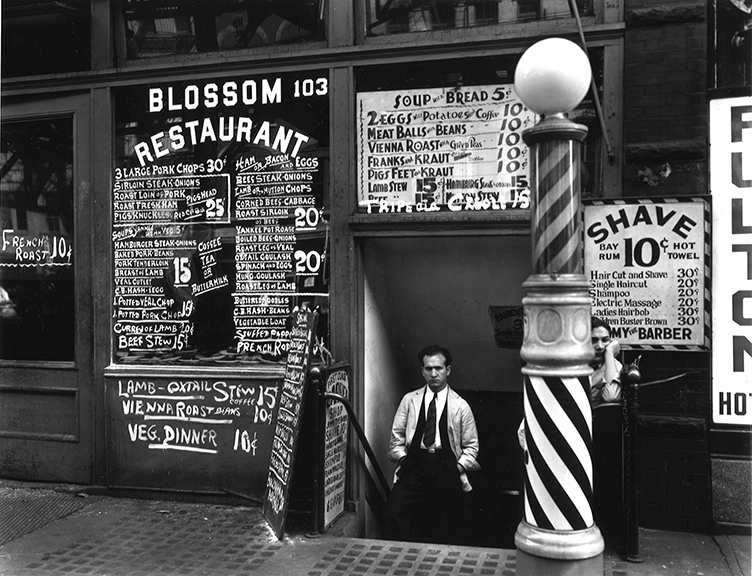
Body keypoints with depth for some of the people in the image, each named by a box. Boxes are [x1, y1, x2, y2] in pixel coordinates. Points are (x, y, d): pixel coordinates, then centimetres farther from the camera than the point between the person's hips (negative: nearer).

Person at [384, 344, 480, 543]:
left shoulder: (461, 406, 10)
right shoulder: (409, 400, 13)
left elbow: (471, 447, 12)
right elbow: (396, 439, 13)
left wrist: (458, 468, -4)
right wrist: (404, 459, -4)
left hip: (447, 469, 0)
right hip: (413, 466, 1)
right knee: (395, 509, -22)